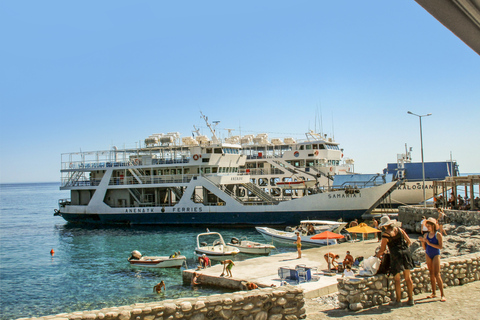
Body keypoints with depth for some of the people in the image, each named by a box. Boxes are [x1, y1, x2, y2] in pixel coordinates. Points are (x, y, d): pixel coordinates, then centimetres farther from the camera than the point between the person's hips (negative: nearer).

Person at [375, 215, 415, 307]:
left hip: (396, 256, -5)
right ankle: (411, 299, 16)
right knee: (408, 277, 11)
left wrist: (377, 255, 14)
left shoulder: (385, 234, -7)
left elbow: (382, 249, -5)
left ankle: (398, 300, 9)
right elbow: (409, 241, 10)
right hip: (406, 254, 5)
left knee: (397, 279, 4)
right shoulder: (399, 230, 6)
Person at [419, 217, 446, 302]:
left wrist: (430, 243, -19)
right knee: (431, 274, 8)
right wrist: (422, 241, -7)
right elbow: (424, 248, 10)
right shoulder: (426, 235, 6)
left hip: (436, 255, -5)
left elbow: (441, 247, -15)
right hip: (428, 255, 5)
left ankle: (442, 295, -10)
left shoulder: (438, 235, -7)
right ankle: (433, 293, 13)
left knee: (437, 274, -12)